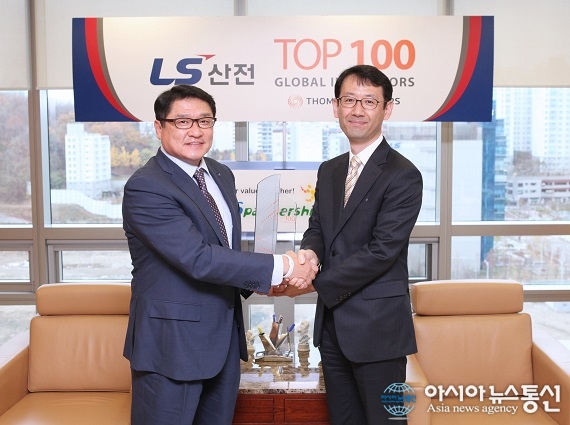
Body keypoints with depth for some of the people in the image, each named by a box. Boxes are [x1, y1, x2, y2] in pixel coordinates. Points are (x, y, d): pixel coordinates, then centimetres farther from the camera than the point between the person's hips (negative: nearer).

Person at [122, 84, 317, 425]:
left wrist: (255, 280, -4)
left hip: (225, 337, 8)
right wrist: (279, 268, -22)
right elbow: (199, 259, -26)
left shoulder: (222, 175, 8)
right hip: (172, 343, -7)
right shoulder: (145, 188, -19)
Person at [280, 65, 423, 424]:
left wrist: (315, 284, -18)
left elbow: (382, 251, -20)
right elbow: (318, 226, 9)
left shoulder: (403, 176, -14)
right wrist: (310, 252, -15)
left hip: (377, 327, -7)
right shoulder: (329, 170, 11)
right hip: (332, 321, 7)